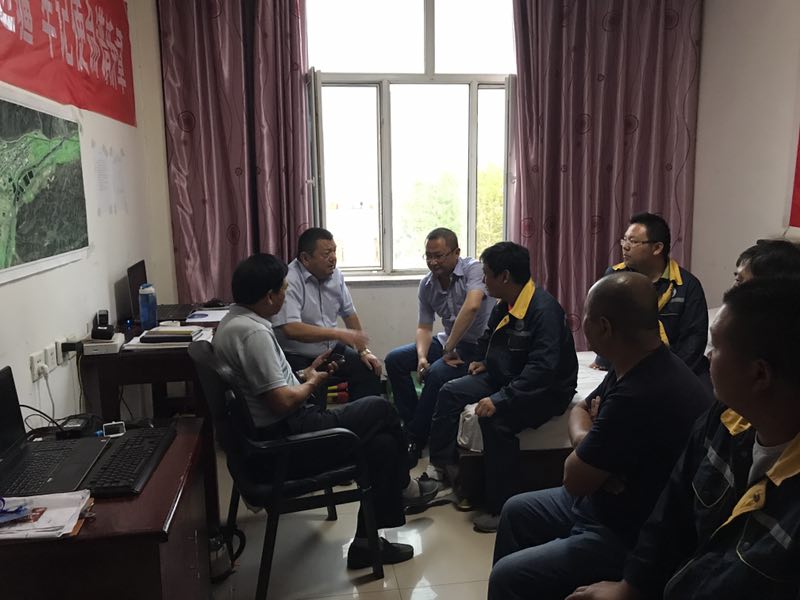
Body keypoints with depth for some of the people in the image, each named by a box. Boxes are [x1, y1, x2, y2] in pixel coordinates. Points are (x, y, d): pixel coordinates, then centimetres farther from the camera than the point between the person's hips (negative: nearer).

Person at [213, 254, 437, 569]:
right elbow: (282, 402, -26)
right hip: (282, 438, -10)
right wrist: (312, 383, -7)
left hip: (274, 431, 10)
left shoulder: (237, 321, 10)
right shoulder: (253, 333, -23)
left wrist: (305, 373, 12)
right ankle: (402, 486, 23)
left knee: (382, 442, 8)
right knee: (380, 408, -2)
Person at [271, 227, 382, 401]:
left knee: (369, 369, -6)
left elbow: (349, 314, 14)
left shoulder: (335, 275, 5)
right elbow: (291, 330, -30)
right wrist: (338, 333, -30)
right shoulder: (289, 281, -19)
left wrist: (363, 350, 7)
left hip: (331, 350, 7)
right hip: (297, 357, -7)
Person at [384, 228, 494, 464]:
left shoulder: (473, 269, -19)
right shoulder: (427, 285, 1)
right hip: (448, 341, 8)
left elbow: (472, 306, -36)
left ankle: (415, 440, -13)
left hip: (478, 345, -7)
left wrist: (449, 350, -30)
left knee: (437, 374, -32)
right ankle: (414, 423, 5)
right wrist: (422, 357, -16)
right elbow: (424, 327, 5)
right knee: (394, 360, -2)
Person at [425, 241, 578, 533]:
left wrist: (500, 399, -36)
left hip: (547, 392, -9)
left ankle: (500, 508, -19)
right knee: (450, 392, -1)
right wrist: (484, 362, 7)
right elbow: (489, 340, 27)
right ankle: (442, 467, 2)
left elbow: (542, 369, -33)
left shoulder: (544, 309, -25)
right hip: (504, 378, 10)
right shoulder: (504, 306, 5)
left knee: (495, 418, -33)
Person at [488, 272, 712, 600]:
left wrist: (583, 440, -1)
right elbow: (581, 410, 14)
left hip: (633, 538, -10)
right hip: (607, 501, 10)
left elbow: (575, 479, -21)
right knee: (516, 511, 19)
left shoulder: (641, 397, -33)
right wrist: (588, 440, -8)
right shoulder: (637, 365, -2)